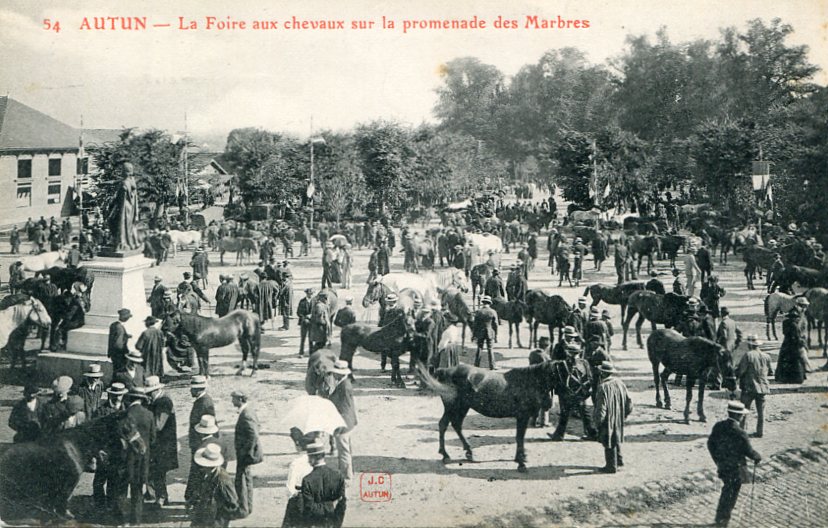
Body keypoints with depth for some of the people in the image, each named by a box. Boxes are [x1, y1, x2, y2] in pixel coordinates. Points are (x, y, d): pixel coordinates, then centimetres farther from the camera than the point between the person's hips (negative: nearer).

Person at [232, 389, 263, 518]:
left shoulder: (246, 415, -26)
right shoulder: (248, 410, 6)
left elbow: (253, 436, -29)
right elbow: (252, 433, 16)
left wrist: (246, 453, -21)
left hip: (245, 453, -10)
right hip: (245, 451, 10)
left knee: (241, 481, -1)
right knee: (247, 479, 20)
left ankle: (243, 510, 9)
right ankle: (248, 506, 33)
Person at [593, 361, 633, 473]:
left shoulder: (603, 387, -23)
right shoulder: (620, 383, -2)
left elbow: (601, 408, -22)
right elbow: (628, 402, 6)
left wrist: (598, 422, -11)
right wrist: (624, 414, 19)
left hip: (608, 419, -7)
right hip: (619, 419, 7)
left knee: (609, 443, 5)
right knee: (616, 440, 24)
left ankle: (612, 466, 13)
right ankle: (619, 460, 35)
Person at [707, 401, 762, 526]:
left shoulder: (718, 427, -7)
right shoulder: (740, 433, -26)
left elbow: (710, 444, 3)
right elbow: (748, 451, -17)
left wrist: (717, 459, 17)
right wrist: (758, 457, 4)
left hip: (722, 467, 6)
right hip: (736, 469, -6)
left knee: (726, 491, 25)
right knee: (731, 494, 12)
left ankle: (720, 515, 34)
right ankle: (723, 519, 22)